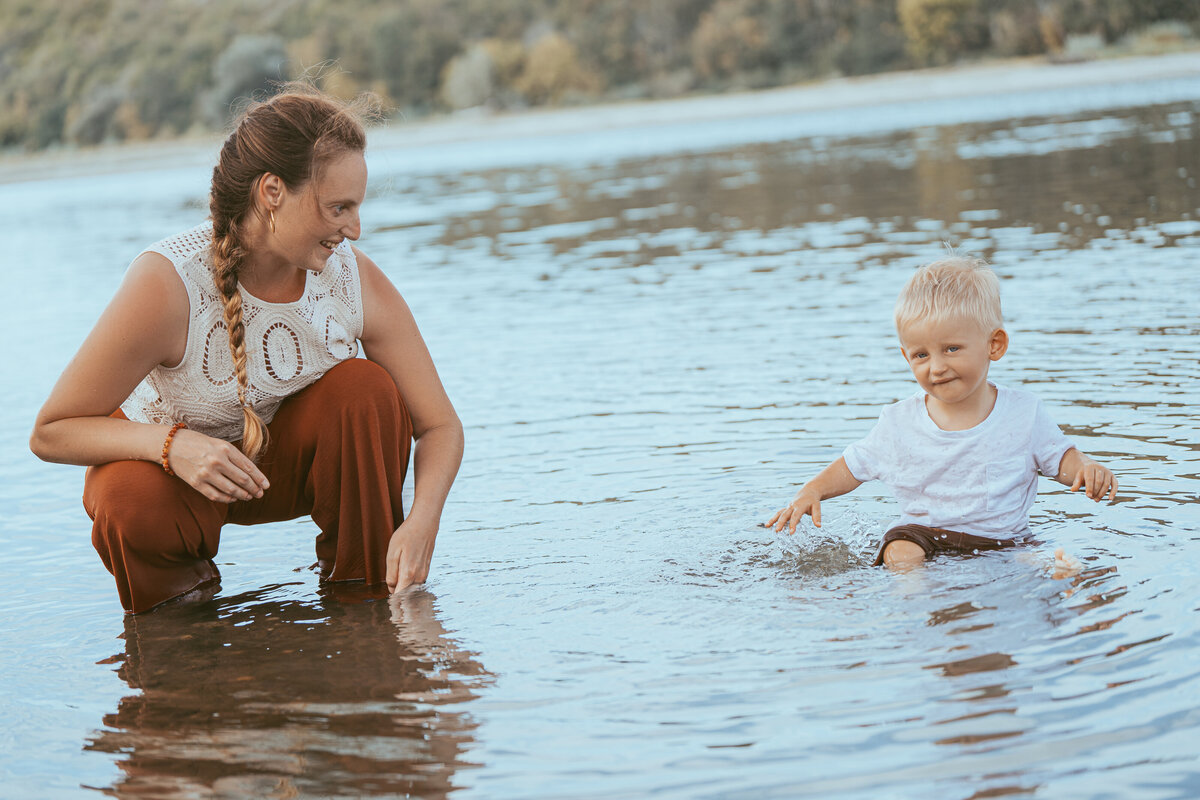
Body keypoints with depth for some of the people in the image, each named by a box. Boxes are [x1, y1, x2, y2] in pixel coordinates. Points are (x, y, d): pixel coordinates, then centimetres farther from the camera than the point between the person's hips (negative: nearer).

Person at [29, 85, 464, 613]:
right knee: (132, 507, -36)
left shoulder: (357, 282, -22)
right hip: (168, 459, -3)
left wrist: (421, 523, -35)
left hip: (287, 459, 3)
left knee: (367, 389, -26)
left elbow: (440, 425, -15)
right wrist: (171, 444, -41)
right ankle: (184, 582, 1)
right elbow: (49, 433, -24)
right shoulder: (165, 284, -32)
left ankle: (362, 581, -5)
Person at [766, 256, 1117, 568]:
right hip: (922, 530, 0)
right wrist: (811, 492, -6)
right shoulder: (900, 422, -1)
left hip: (1000, 541, 0)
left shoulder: (1023, 414, -3)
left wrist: (1086, 468, -16)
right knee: (900, 555, -30)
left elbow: (1061, 459, 7)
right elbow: (854, 466, 10)